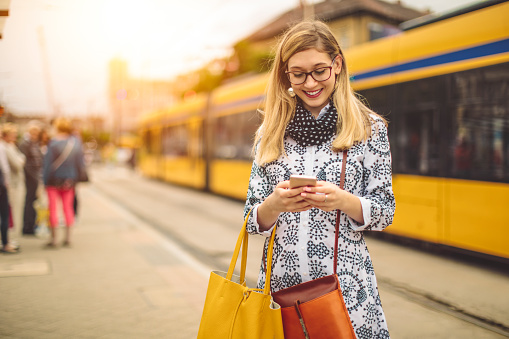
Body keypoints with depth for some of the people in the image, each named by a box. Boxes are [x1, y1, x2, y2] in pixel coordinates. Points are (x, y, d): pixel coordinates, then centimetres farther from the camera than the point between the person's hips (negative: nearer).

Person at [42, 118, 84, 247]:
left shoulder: (53, 143, -13)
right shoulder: (76, 143, 0)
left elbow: (48, 163, -12)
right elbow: (80, 163, 5)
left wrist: (45, 181, -6)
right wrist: (75, 179, 12)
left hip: (54, 180, -4)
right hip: (69, 181, 4)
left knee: (53, 208, 3)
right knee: (67, 208, 13)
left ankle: (54, 239, 5)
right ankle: (68, 238, 13)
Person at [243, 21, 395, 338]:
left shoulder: (369, 128, 0)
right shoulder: (270, 133, 6)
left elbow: (385, 212, 1)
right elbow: (252, 221, 4)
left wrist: (343, 201, -19)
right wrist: (275, 205, -18)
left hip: (346, 287, -2)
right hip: (281, 284, 2)